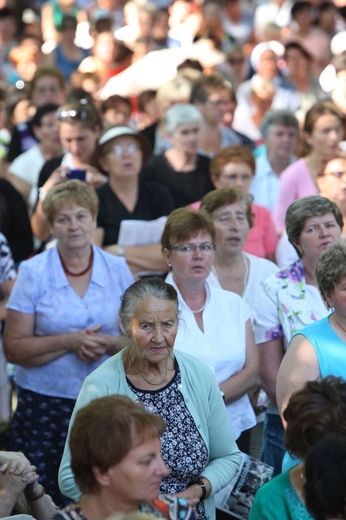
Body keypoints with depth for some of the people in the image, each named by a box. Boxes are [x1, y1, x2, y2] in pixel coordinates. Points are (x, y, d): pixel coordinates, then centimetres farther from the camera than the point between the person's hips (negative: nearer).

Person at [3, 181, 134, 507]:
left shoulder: (117, 269, 6)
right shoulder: (33, 273, -1)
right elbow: (13, 348, -4)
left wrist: (109, 343, -13)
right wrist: (69, 342, -16)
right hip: (45, 408, -2)